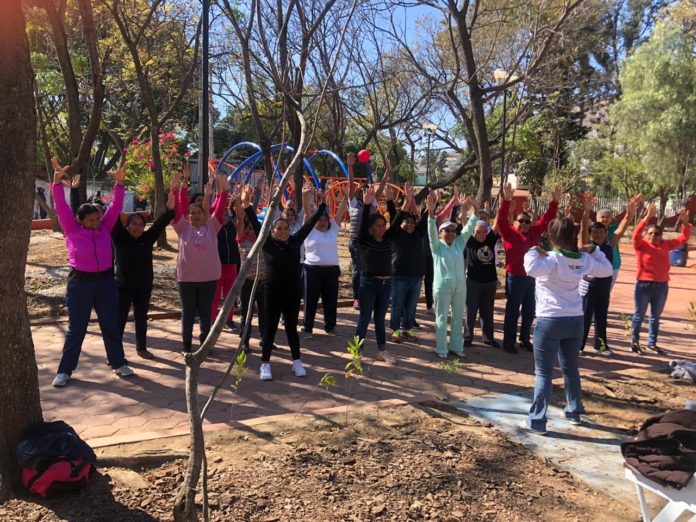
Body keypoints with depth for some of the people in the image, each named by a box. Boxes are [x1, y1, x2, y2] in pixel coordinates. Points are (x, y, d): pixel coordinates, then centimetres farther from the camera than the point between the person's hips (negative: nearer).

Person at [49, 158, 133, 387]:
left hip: (105, 281, 3)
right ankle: (65, 370, 17)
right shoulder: (72, 230, -2)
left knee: (111, 325, 12)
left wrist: (120, 182, -14)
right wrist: (58, 181, -21)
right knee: (76, 329, 5)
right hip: (80, 282, -2)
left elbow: (115, 206, -2)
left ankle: (118, 363, 24)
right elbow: (61, 207, -11)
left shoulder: (104, 228, 4)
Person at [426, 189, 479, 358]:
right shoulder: (437, 245, -2)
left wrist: (475, 209, -11)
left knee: (458, 318, 13)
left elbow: (469, 227, 2)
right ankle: (441, 349, 13)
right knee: (442, 319, 4)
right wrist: (431, 211, -34)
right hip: (442, 287, -4)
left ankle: (456, 346, 26)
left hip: (460, 286, 5)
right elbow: (431, 231, -18)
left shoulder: (459, 243, 9)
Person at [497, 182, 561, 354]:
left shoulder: (534, 233, 8)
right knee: (513, 311, 2)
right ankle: (508, 341, 11)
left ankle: (525, 340, 27)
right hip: (515, 277, -6)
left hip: (532, 277, 6)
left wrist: (555, 202, 4)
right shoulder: (509, 233, -7)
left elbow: (546, 219, 13)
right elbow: (501, 219, -20)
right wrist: (506, 200, -31)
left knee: (529, 311, 14)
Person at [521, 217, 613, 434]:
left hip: (550, 321, -6)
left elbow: (531, 269, -35)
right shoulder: (584, 259, 5)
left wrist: (534, 252, -17)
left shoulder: (551, 259, -15)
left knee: (543, 373, 0)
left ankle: (537, 421, 2)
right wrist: (594, 250, 19)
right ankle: (574, 412, 36)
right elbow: (607, 270, 21)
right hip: (575, 321, 6)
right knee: (571, 368, 22)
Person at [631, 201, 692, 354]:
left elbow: (684, 238, 8)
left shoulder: (665, 245, 6)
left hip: (662, 286, 5)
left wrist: (685, 221, -7)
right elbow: (636, 234, -25)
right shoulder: (641, 245, -7)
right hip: (644, 285, -4)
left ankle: (652, 343, 26)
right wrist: (647, 217, -34)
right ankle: (635, 341, 17)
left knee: (655, 317, 14)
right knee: (639, 315, 5)